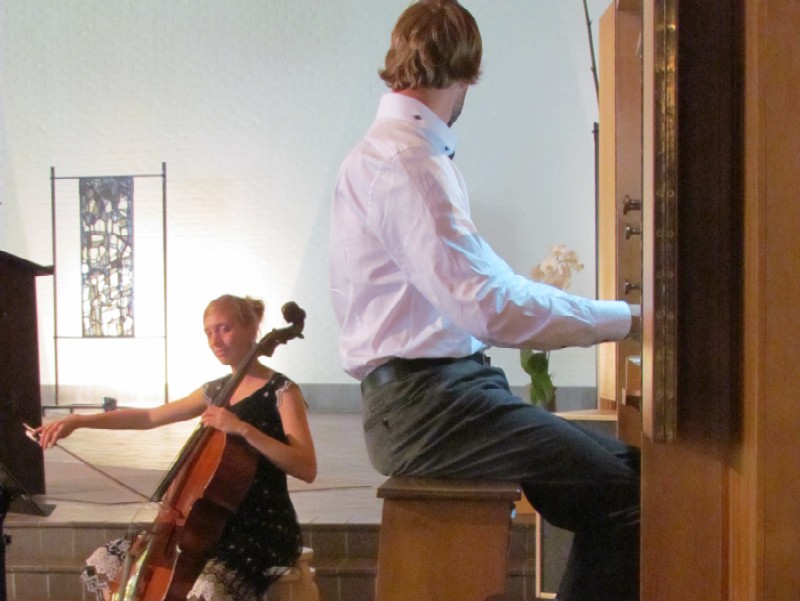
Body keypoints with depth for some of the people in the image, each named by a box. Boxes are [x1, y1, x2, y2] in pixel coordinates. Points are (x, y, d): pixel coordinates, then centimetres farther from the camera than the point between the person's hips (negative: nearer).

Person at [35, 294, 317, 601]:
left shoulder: (281, 391, -9)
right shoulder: (215, 391, 13)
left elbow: (307, 468, -20)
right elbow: (150, 417, 20)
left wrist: (244, 429, -27)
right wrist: (78, 421, 12)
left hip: (266, 529, -8)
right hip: (218, 522, 8)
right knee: (104, 562, 3)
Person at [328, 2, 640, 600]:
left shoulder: (393, 152, 20)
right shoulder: (403, 162, -14)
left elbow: (472, 284, 22)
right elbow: (491, 307, -23)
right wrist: (626, 318, -13)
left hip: (443, 387, 10)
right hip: (423, 400, -10)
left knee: (623, 466, 3)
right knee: (620, 489, -18)